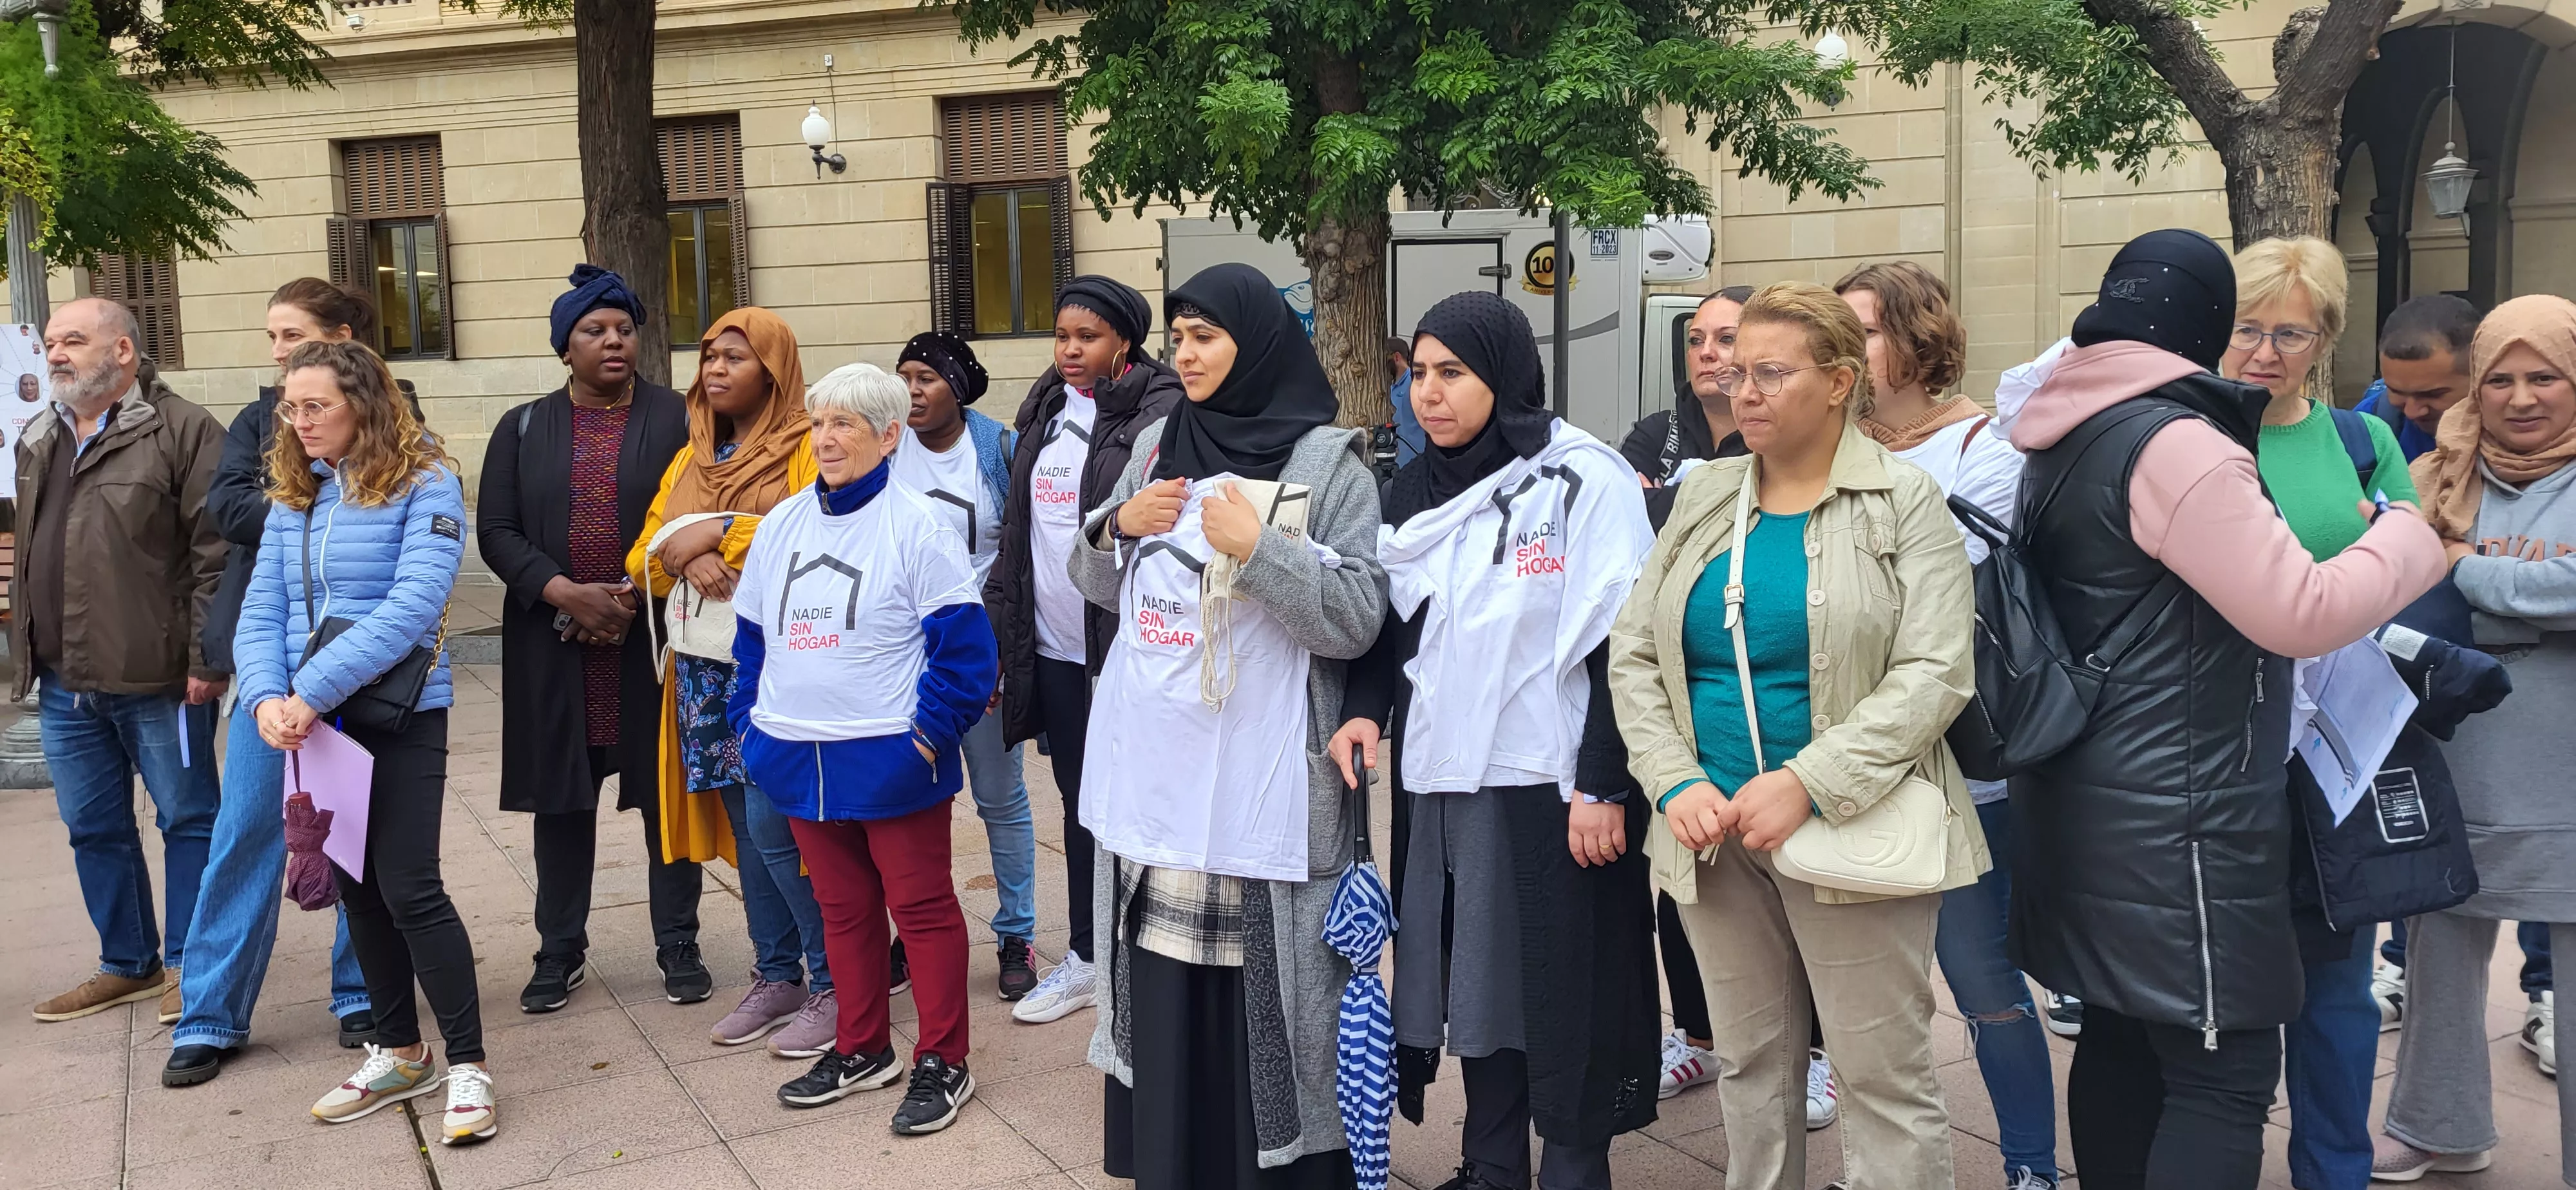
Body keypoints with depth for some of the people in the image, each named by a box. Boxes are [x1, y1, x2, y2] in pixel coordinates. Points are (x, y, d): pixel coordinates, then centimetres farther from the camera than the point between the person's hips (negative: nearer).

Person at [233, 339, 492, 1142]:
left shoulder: (424, 484, -10)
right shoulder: (294, 498, 8)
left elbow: (412, 607, -20)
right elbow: (261, 612, 4)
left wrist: (312, 694, -23)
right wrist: (267, 697, -15)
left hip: (401, 715, -6)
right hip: (313, 723, 6)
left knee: (409, 888, -9)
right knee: (355, 887, 13)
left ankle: (468, 1067, 2)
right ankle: (400, 1054, 28)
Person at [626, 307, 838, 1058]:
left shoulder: (807, 449, -4)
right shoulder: (690, 459, 16)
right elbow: (644, 562, 11)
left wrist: (721, 531, -15)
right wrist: (686, 557, -11)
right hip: (708, 668, 6)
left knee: (775, 827, -10)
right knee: (745, 828, 10)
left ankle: (835, 983, 3)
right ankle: (777, 976, 22)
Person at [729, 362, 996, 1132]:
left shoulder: (917, 525, -9)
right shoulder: (782, 523, 10)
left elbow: (963, 643, -12)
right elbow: (753, 635, 18)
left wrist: (931, 731, -15)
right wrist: (748, 722, 11)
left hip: (890, 762, -6)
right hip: (800, 762, 6)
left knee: (921, 907, 3)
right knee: (843, 908, 17)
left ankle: (943, 1062, 14)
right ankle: (861, 1049, 31)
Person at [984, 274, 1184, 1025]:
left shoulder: (1161, 414, -11)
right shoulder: (1045, 413, 13)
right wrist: (1001, 628, 14)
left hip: (1124, 648, -7)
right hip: (1053, 647, 7)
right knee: (1078, 799, 16)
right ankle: (1084, 958, 28)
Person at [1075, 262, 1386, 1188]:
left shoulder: (1327, 461, -6)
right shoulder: (1157, 446, 11)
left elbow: (1356, 619, -12)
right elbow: (1100, 587, 19)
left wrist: (1257, 547, -19)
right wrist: (1117, 528, -1)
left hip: (1257, 783, -5)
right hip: (1151, 769, 5)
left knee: (1260, 995, -1)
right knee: (1165, 993, 10)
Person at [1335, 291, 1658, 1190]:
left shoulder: (1585, 480, -9)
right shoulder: (1414, 492, 10)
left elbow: (1622, 644, -12)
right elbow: (1390, 624, 17)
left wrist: (1603, 785, -16)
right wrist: (1365, 707, -2)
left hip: (1551, 781, -6)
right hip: (1448, 779, 6)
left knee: (1565, 986, 3)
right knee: (1476, 977, 13)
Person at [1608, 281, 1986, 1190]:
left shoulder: (1905, 503, -4)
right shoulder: (1703, 497, 9)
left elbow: (1932, 673, -13)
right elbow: (1633, 654, 7)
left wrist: (1805, 784, -22)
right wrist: (1677, 783, -8)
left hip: (1849, 833, -4)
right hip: (1714, 832, 4)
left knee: (1885, 1075, 2)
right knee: (1749, 1062, 15)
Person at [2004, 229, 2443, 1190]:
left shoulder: (2063, 442, 10)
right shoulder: (2172, 444, -19)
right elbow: (2301, 614, -20)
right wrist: (2411, 535, -5)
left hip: (2096, 809, 10)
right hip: (2174, 820, -10)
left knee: (2119, 1039, 18)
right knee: (2224, 1074, -3)